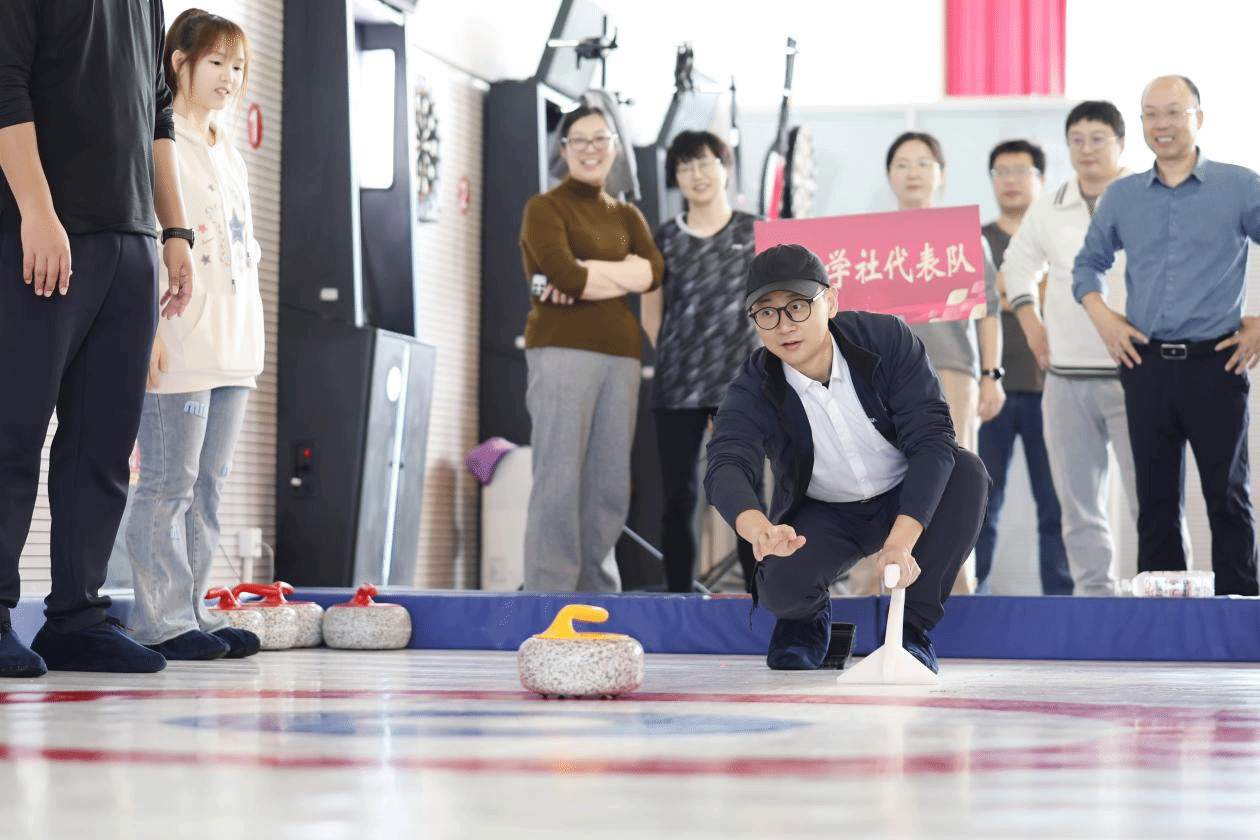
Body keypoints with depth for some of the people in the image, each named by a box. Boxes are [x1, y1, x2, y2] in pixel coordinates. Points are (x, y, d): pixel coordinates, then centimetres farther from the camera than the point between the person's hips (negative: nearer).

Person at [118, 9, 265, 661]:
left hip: (232, 347, 9)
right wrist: (150, 329, -20)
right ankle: (162, 619, -4)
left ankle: (191, 609, 14)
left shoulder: (229, 155, 21)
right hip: (177, 347, -9)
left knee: (208, 485, 9)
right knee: (168, 484, -7)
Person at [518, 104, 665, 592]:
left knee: (610, 487, 5)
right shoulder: (544, 209, 3)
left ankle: (597, 592, 10)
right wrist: (624, 274, -1)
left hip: (620, 355, 6)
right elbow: (563, 272, -14)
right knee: (559, 482, -10)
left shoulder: (626, 216, 19)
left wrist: (584, 275, -12)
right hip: (562, 350, -6)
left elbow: (653, 273, 0)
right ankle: (548, 594, -11)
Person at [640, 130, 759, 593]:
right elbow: (651, 313, 15)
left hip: (739, 382, -2)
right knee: (678, 497, 2)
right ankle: (678, 595, 8)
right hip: (677, 387, 2)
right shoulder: (666, 237, 10)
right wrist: (677, 357, 6)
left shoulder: (754, 233, 5)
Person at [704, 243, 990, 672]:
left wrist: (901, 542, -44)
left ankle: (912, 626, -13)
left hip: (907, 505, 1)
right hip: (822, 516, -1)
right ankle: (807, 618, 10)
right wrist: (759, 528, -64)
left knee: (968, 471, -31)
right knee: (781, 587, -31)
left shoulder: (888, 339, -23)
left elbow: (932, 439, -30)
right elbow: (725, 467, -39)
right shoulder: (753, 389, -22)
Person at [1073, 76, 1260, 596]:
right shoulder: (1121, 197, 10)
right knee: (1155, 500, 6)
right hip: (1146, 366, 3)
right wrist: (1101, 316, 5)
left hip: (1215, 363, -3)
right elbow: (1089, 263, 21)